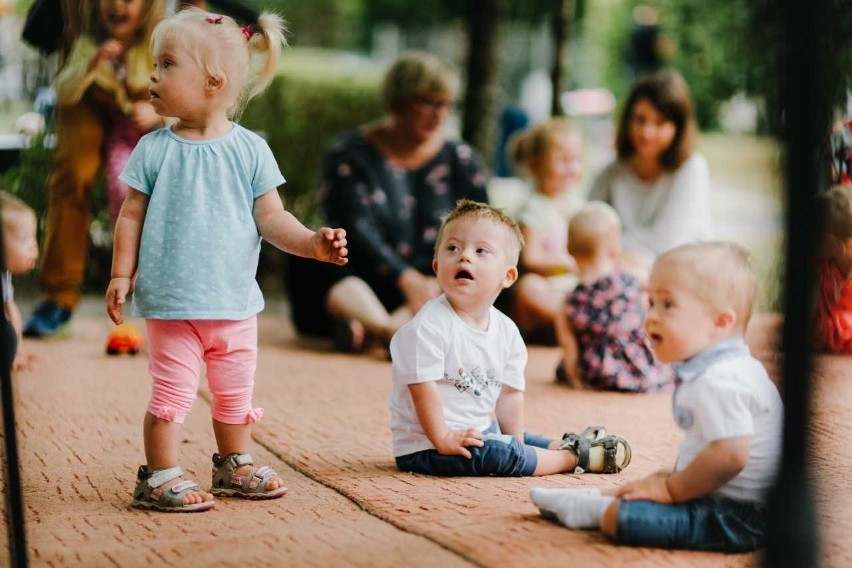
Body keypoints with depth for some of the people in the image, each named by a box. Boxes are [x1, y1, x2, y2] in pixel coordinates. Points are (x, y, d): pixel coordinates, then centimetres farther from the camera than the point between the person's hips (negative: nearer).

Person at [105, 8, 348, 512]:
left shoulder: (250, 149, -2)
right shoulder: (156, 149, -2)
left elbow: (271, 218, -2)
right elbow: (132, 214, 3)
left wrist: (313, 242, -17)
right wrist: (122, 274, -2)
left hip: (235, 301, 2)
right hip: (171, 303, -2)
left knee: (236, 392, 14)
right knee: (172, 393, -3)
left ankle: (235, 466, 31)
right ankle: (160, 477, 9)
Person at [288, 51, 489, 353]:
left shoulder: (462, 160, 13)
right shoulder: (349, 154, 3)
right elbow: (355, 227, -13)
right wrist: (406, 279, -29)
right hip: (358, 289, -1)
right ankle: (384, 328, -58)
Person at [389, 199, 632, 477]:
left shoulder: (506, 330, 4)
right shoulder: (428, 327, -19)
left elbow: (510, 393, 7)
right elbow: (423, 389, -21)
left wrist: (516, 445, 4)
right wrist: (444, 439, -20)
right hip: (426, 447, -8)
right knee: (497, 453, -19)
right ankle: (574, 457, -5)